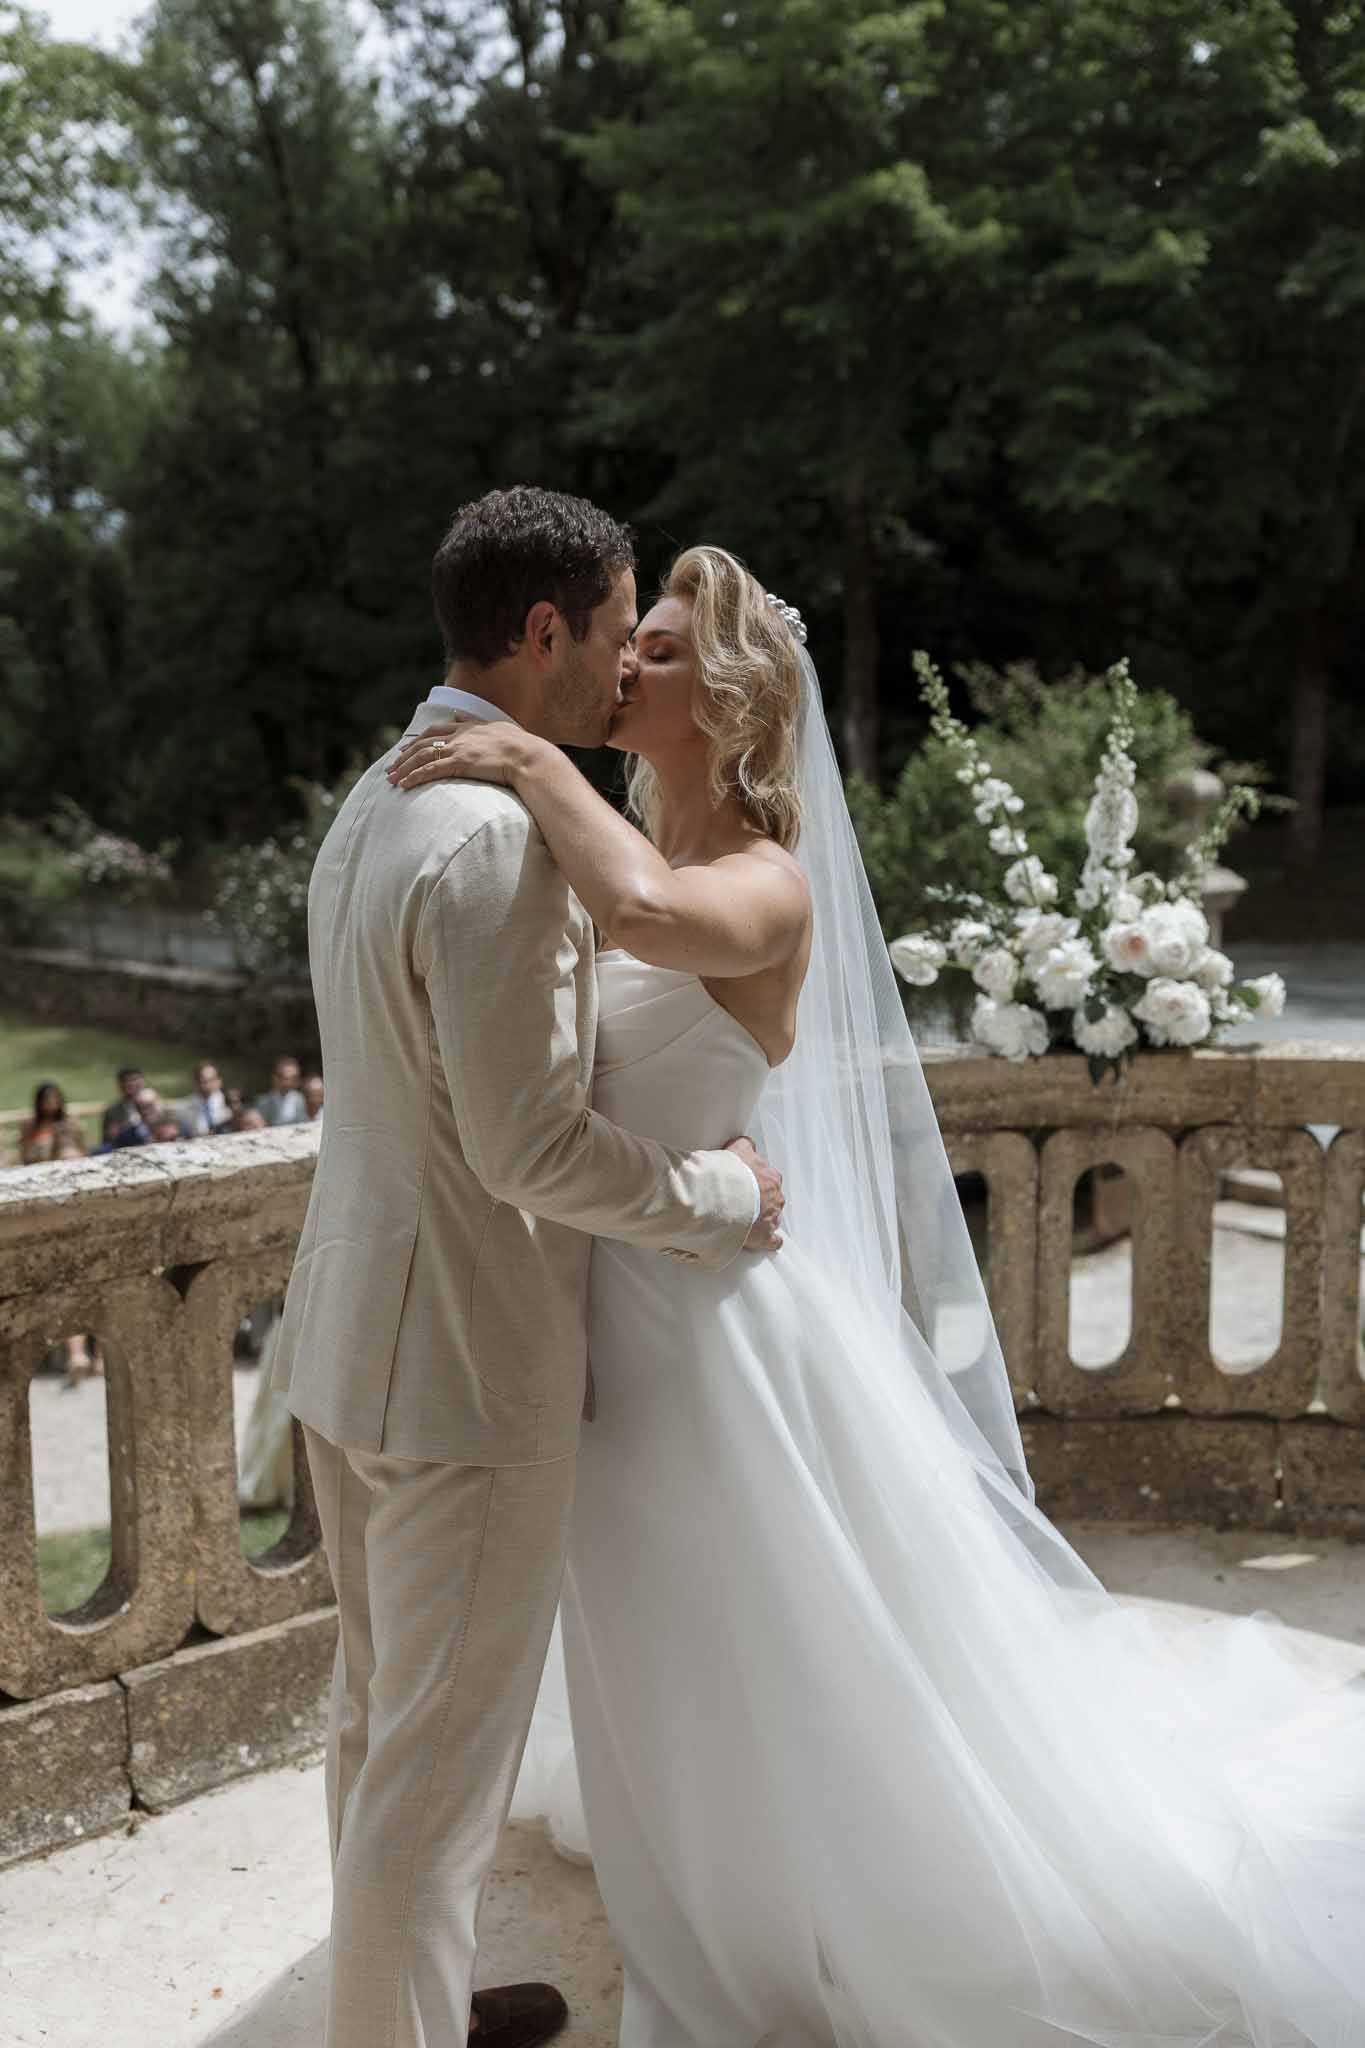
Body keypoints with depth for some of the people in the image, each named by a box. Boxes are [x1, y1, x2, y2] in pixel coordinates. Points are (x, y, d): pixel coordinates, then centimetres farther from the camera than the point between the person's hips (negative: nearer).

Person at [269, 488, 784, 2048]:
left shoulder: (372, 805, 9)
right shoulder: (495, 833, -22)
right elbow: (527, 1146, -24)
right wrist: (721, 1193, -9)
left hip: (355, 1333, 10)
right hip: (468, 1360, -10)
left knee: (379, 1712, 22)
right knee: (442, 1760, 4)